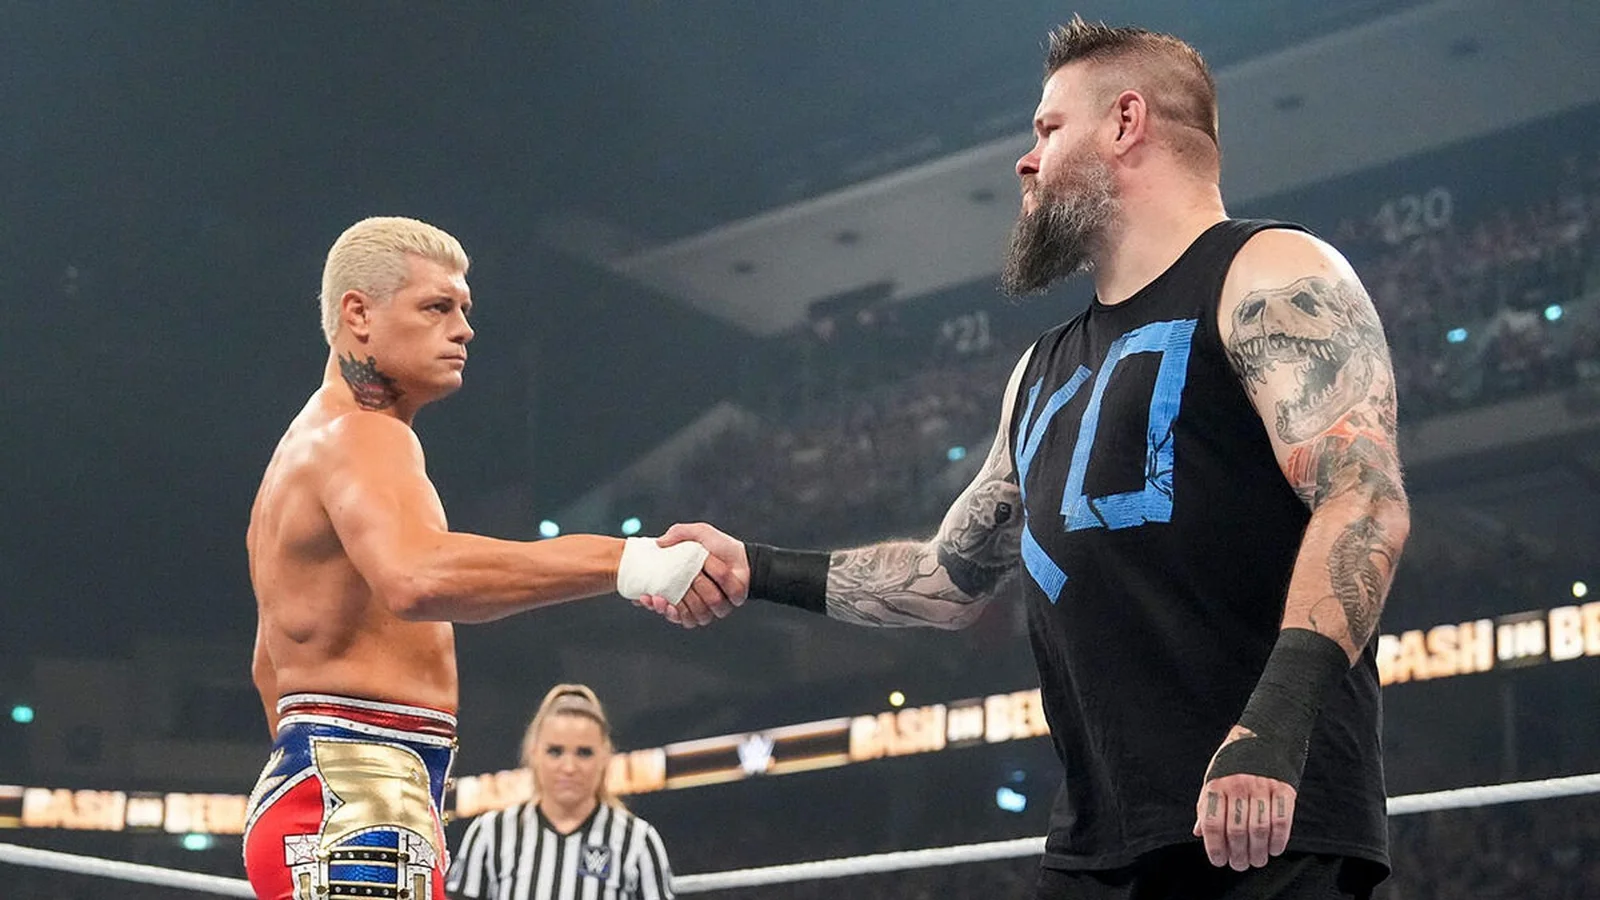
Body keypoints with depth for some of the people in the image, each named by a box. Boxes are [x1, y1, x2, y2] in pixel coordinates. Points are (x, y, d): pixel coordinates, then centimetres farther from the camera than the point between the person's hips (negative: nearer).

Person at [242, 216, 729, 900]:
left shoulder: (307, 445, 24)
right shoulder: (361, 437, -11)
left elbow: (271, 660, 31)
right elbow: (414, 578, -34)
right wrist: (628, 562, -38)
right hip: (357, 803, -11)